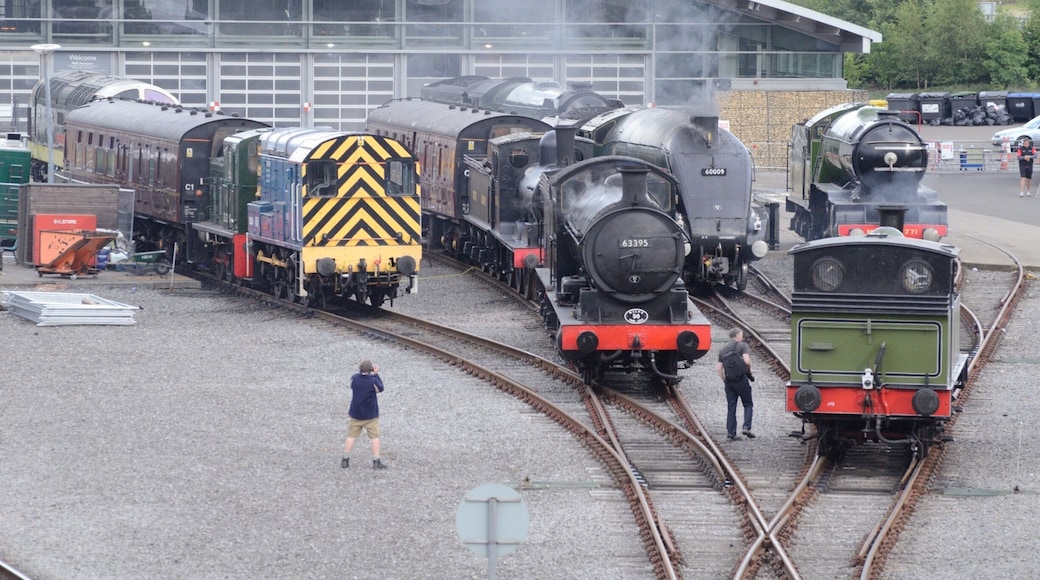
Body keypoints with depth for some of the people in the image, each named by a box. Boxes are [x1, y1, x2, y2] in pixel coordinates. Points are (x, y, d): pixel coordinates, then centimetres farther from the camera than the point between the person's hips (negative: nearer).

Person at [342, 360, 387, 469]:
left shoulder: (354, 378, -9)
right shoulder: (373, 381, -17)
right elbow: (380, 389, 1)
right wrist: (376, 374, 7)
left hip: (355, 414, 3)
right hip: (371, 415, -3)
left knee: (351, 436, 11)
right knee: (375, 437, 6)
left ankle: (345, 460, 11)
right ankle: (376, 461, 4)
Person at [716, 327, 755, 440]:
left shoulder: (723, 350, 13)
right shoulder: (742, 346, -4)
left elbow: (719, 368, 9)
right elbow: (747, 361, -18)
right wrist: (749, 372, -1)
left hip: (729, 381, 5)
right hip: (741, 380, -5)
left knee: (731, 408, 7)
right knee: (748, 404, 8)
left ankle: (731, 433, 4)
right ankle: (747, 427, -7)